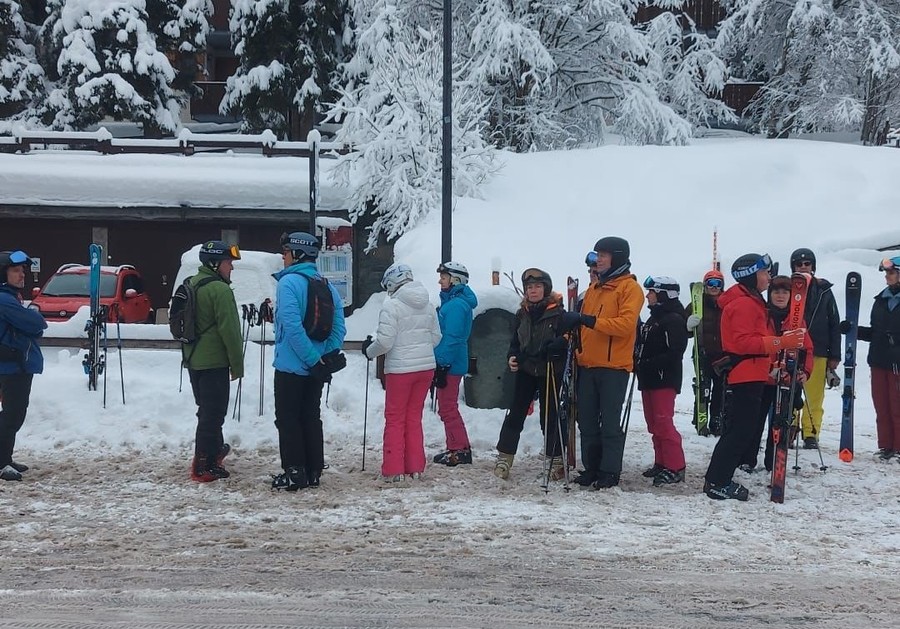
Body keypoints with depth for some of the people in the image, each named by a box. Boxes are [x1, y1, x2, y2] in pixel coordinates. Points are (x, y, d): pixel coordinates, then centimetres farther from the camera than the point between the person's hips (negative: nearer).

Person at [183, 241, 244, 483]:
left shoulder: (192, 285, 13)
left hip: (193, 360, 9)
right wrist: (237, 364, -11)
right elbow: (229, 329, -18)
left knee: (207, 409, 22)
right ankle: (203, 467, -2)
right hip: (214, 361, -9)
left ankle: (215, 449, 36)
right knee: (213, 413, -3)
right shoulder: (219, 289, -16)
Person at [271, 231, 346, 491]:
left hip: (291, 365, -7)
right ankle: (313, 472, 17)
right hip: (316, 368, 7)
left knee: (288, 419, 2)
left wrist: (313, 359, -21)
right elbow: (339, 328, 4)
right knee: (311, 418, 14)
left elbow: (292, 326, -23)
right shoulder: (328, 287, 8)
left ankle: (293, 473, 2)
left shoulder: (289, 282, -13)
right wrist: (328, 357, 2)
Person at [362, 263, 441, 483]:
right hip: (426, 366, 6)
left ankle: (393, 470, 4)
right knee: (414, 418, 16)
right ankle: (415, 467, 18)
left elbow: (385, 341, -16)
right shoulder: (427, 306, 6)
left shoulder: (392, 305, -14)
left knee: (395, 419, 5)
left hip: (400, 369, -6)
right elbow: (436, 338, 11)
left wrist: (369, 350, 2)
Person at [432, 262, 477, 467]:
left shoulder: (456, 305, -17)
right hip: (448, 363, 11)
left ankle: (460, 450, -1)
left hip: (450, 364, -11)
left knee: (448, 408, -5)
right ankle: (455, 448, 22)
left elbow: (452, 339, -22)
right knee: (447, 407, 16)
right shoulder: (451, 301, 14)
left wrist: (442, 365, -22)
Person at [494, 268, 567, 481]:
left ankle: (556, 461, 13)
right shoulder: (522, 314, 8)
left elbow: (567, 340, -9)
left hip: (550, 373, -4)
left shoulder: (557, 313, -6)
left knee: (550, 416, 2)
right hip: (525, 371, 4)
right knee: (515, 414, 1)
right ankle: (504, 458, 7)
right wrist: (512, 357, -3)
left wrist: (554, 347, -28)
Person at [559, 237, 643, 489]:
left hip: (614, 366, -7)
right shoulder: (595, 287, 18)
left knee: (610, 422, -3)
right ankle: (591, 468, 16)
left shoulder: (629, 287, -5)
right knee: (587, 421, 8)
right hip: (588, 364, 7)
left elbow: (626, 324, -18)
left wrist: (590, 321, -24)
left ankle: (610, 472, 4)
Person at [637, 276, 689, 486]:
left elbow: (674, 352, -20)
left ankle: (675, 467, -10)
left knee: (663, 422, -12)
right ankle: (661, 463, 19)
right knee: (654, 423, 12)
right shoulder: (653, 319, 18)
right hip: (649, 380, 10)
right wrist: (639, 363, 8)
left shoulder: (674, 320, -12)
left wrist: (650, 364, -21)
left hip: (664, 380, -10)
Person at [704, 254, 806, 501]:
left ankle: (719, 480, 17)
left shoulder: (751, 302, 20)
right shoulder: (744, 304, -15)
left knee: (738, 429, 13)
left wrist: (786, 340, 11)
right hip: (746, 376, -11)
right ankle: (717, 483, -8)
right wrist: (781, 342, -26)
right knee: (740, 430, -10)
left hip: (751, 376, 11)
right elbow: (743, 342, -23)